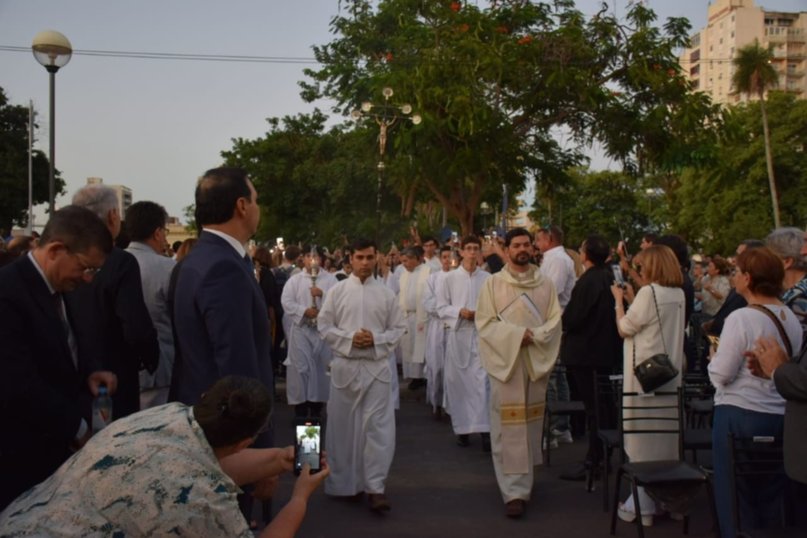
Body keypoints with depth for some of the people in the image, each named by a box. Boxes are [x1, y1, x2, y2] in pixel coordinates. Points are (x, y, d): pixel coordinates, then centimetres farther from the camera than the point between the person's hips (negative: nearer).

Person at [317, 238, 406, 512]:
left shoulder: (386, 293, 4)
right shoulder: (337, 290, 2)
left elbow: (398, 328, 6)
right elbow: (324, 325, 1)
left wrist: (376, 340, -11)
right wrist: (349, 338, -13)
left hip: (377, 365, 0)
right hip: (345, 365, 0)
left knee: (379, 426, -6)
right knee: (343, 425, 8)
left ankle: (375, 486, -1)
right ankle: (346, 481, 22)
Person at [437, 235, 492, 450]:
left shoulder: (487, 278, 2)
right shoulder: (450, 278, 3)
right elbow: (441, 307, 3)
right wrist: (459, 312, -12)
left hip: (481, 334, -1)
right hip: (458, 334, 1)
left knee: (482, 381, -8)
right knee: (459, 382, 5)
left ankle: (484, 429, -7)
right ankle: (462, 428, 16)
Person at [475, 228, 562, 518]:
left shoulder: (546, 284, 8)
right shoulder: (493, 283, 1)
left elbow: (555, 320, 4)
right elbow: (485, 322, -4)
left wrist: (534, 336, -14)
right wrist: (516, 334, -16)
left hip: (537, 360, 3)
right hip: (505, 359, -3)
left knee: (531, 422, 8)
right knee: (509, 425, -7)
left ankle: (523, 480, 24)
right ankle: (515, 490, -7)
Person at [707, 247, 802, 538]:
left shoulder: (741, 318, -17)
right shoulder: (791, 318, 5)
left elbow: (721, 375, -16)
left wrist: (715, 357, 3)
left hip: (741, 415, -7)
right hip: (782, 416, 7)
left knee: (736, 497, 7)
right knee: (773, 497, 17)